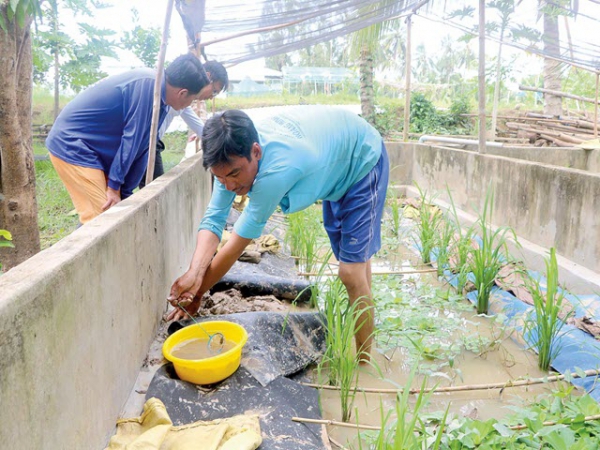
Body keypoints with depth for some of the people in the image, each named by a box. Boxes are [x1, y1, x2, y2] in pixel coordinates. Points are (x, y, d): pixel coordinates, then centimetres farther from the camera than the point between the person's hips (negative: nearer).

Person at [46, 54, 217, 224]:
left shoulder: (162, 103, 5)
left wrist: (125, 193, 6)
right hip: (71, 145, -9)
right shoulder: (148, 83, -23)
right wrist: (114, 187, -17)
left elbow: (141, 149, 6)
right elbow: (131, 140, -22)